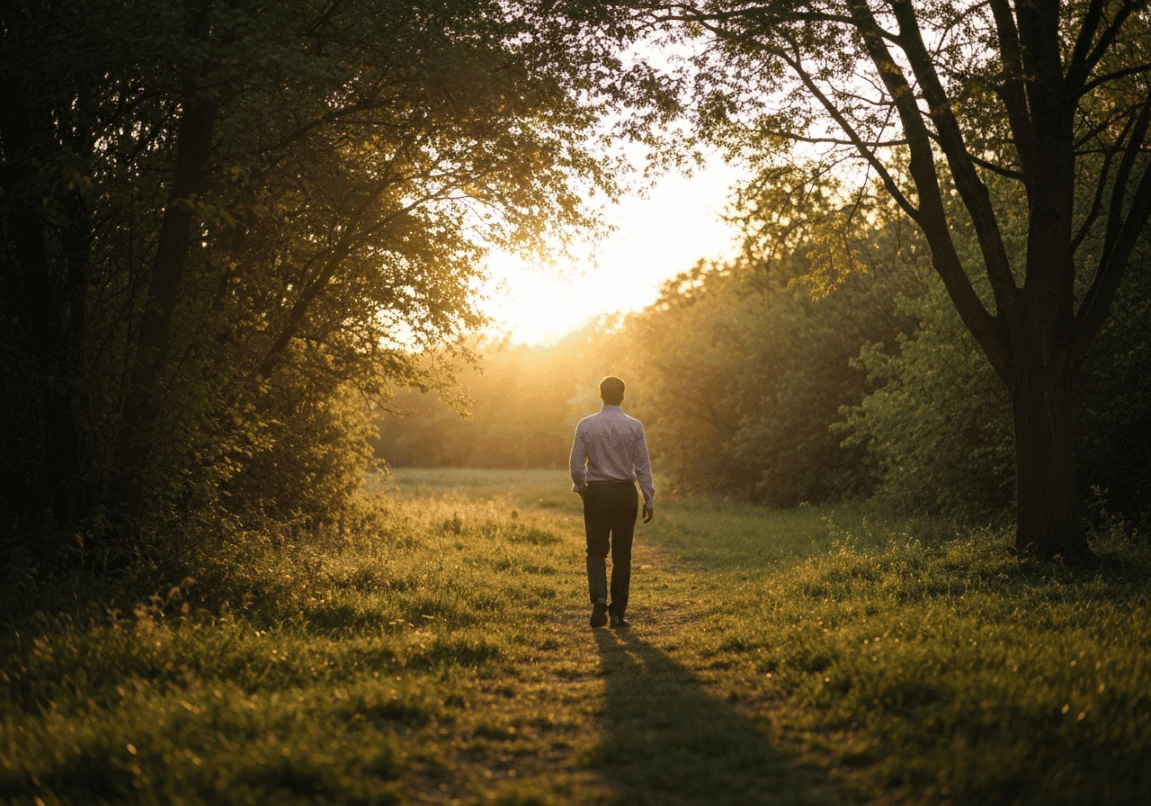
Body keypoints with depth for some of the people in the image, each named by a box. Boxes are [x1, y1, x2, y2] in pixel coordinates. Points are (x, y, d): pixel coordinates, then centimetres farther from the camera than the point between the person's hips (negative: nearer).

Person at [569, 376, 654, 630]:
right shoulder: (634, 426, -3)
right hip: (626, 494, 0)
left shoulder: (586, 425, -3)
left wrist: (581, 489, 15)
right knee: (622, 555, 8)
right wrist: (649, 500, 2)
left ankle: (599, 597, -13)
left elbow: (576, 466, -2)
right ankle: (618, 614, 9)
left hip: (596, 493, 0)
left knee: (596, 551, 12)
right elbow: (643, 466, -3)